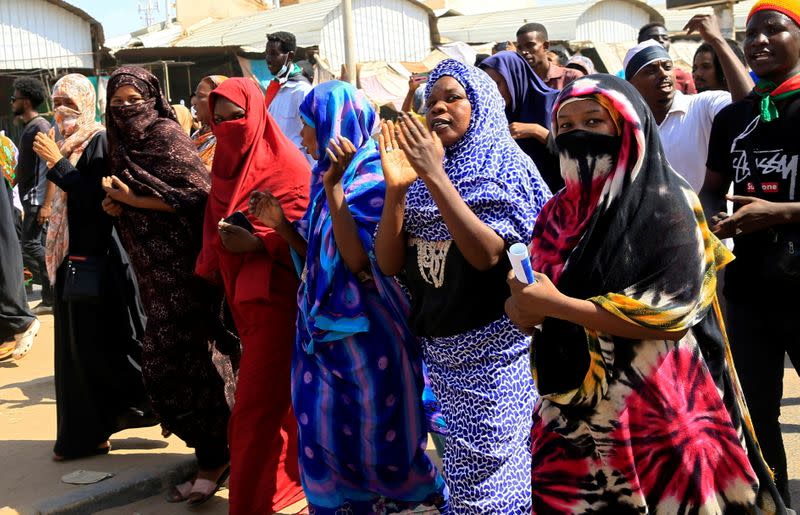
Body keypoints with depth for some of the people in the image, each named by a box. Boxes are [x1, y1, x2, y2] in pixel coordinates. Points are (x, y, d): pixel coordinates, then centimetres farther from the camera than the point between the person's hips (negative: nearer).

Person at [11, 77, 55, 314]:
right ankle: (51, 298, 12)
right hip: (30, 199, 9)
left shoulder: (41, 127, -12)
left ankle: (53, 297, -2)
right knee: (41, 246, 9)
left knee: (30, 246, -10)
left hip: (38, 199, -9)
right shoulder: (28, 128, 16)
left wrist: (46, 204, -23)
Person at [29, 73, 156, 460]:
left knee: (99, 345, -4)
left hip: (97, 259, -8)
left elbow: (96, 197, -20)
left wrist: (56, 163, -20)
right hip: (72, 258, 8)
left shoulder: (99, 142, -10)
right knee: (77, 349, 9)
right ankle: (85, 434, 15)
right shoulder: (68, 143, 13)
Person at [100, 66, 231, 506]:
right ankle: (214, 445, 28)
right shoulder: (124, 146, 14)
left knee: (171, 364, -7)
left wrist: (134, 200, -17)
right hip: (155, 271, 8)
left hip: (181, 267, -8)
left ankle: (213, 458, 3)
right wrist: (116, 205, -1)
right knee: (174, 361, 12)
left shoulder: (167, 136, -9)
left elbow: (200, 195, -18)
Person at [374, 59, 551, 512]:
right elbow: (389, 263, -2)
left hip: (494, 349, -6)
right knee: (463, 473, 17)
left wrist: (436, 177, -26)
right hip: (439, 347, 6)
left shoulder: (505, 168, -9)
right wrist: (397, 186, -15)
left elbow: (489, 254, -24)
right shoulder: (424, 172, 6)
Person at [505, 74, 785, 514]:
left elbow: (672, 314, -19)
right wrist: (523, 310, -10)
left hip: (653, 415, -5)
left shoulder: (665, 206, -10)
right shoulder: (558, 213, 7)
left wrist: (556, 305, -20)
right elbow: (530, 301, 14)